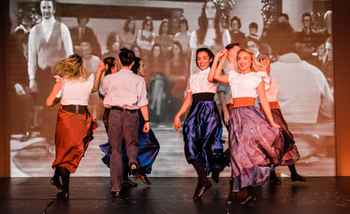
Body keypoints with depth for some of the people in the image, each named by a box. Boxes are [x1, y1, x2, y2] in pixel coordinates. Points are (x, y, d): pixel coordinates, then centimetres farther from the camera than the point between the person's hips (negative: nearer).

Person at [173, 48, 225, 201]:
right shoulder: (193, 77, 22)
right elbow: (188, 99, 18)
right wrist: (178, 115, 10)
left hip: (209, 109, -4)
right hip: (195, 111, 4)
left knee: (208, 142, -7)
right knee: (191, 142, -9)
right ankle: (203, 179, -6)